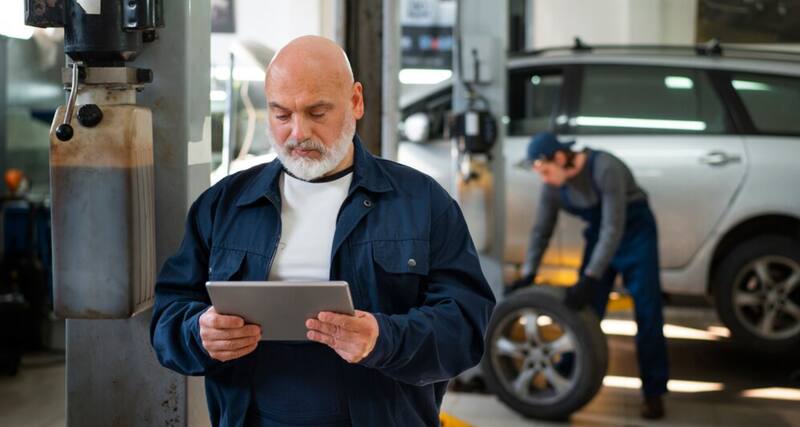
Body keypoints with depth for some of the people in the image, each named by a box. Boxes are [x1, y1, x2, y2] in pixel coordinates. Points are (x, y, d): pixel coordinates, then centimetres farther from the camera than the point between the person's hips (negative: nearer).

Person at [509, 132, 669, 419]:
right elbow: (542, 230, -3)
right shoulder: (553, 185, -12)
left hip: (635, 232, -5)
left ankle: (653, 393, -1)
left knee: (647, 313, -8)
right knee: (584, 309, 2)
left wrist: (590, 279, -38)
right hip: (599, 235, 6)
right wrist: (528, 275, -11)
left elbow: (614, 227, -35)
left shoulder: (605, 168, -32)